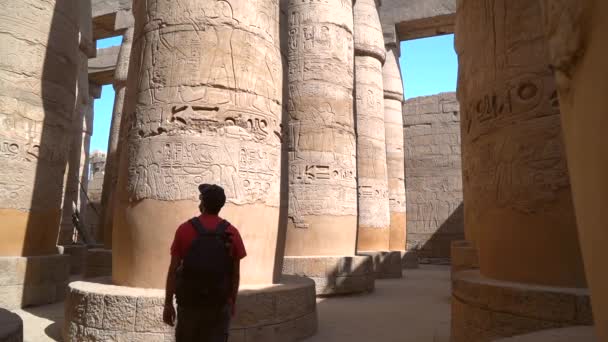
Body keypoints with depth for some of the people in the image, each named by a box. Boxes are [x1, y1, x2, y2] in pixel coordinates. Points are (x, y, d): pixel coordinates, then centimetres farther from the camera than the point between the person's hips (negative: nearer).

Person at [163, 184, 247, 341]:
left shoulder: (185, 229, -7)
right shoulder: (232, 233, -5)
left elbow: (173, 269, -6)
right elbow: (235, 273, -1)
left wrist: (168, 303, 2)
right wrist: (233, 302, 12)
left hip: (190, 300, 0)